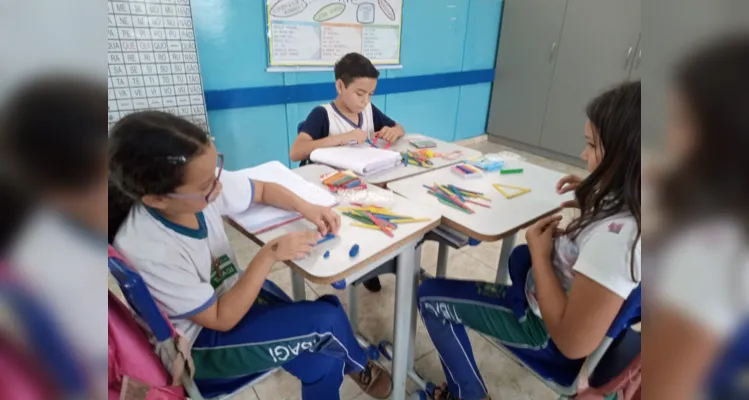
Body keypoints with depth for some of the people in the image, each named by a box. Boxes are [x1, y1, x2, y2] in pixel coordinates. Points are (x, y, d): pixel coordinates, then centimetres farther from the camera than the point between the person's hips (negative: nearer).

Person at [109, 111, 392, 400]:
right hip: (198, 345, -5)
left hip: (230, 293, 6)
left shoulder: (201, 186, -17)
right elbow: (222, 319, -23)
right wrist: (269, 255, -28)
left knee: (323, 365, -8)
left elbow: (264, 190, 2)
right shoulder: (147, 251, -32)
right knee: (327, 321, -17)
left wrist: (306, 208, -16)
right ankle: (358, 367, 16)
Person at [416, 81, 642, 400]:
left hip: (550, 333, -9)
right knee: (520, 256, 37)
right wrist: (593, 200, -1)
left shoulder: (616, 235, -37)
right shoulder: (628, 208, -11)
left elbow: (573, 343, -31)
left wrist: (540, 254, -23)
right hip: (569, 306, 9)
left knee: (431, 295, -3)